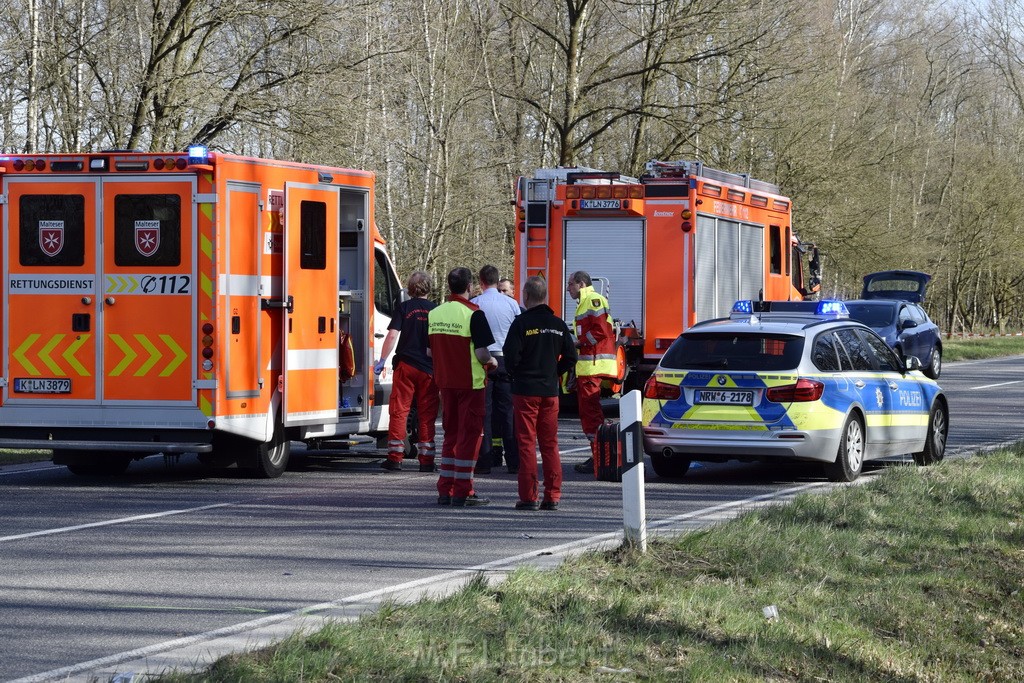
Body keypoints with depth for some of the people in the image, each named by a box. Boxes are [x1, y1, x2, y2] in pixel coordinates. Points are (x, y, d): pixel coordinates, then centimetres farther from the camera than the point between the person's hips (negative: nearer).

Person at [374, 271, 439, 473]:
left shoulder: (404, 307, -1)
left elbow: (392, 335, -8)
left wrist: (382, 361, -1)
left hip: (405, 365, -2)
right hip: (429, 368, 2)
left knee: (399, 411, 4)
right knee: (427, 414, 6)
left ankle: (395, 458, 1)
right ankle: (426, 460, 6)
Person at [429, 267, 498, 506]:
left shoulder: (434, 313, 5)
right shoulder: (473, 314, -14)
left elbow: (429, 351, 10)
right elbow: (481, 353, -18)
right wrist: (492, 361, 3)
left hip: (445, 381, 6)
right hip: (470, 382, -6)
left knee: (451, 434, 15)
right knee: (469, 435, 0)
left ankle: (445, 490, 14)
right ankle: (462, 493, -1)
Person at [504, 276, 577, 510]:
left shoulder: (521, 323, -10)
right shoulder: (558, 324, 6)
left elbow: (511, 357, -15)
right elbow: (570, 357, 7)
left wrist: (516, 375, 5)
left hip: (525, 391, -4)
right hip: (550, 391, 4)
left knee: (526, 444, -1)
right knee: (550, 444, 9)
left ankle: (528, 497, -3)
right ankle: (552, 496, 8)